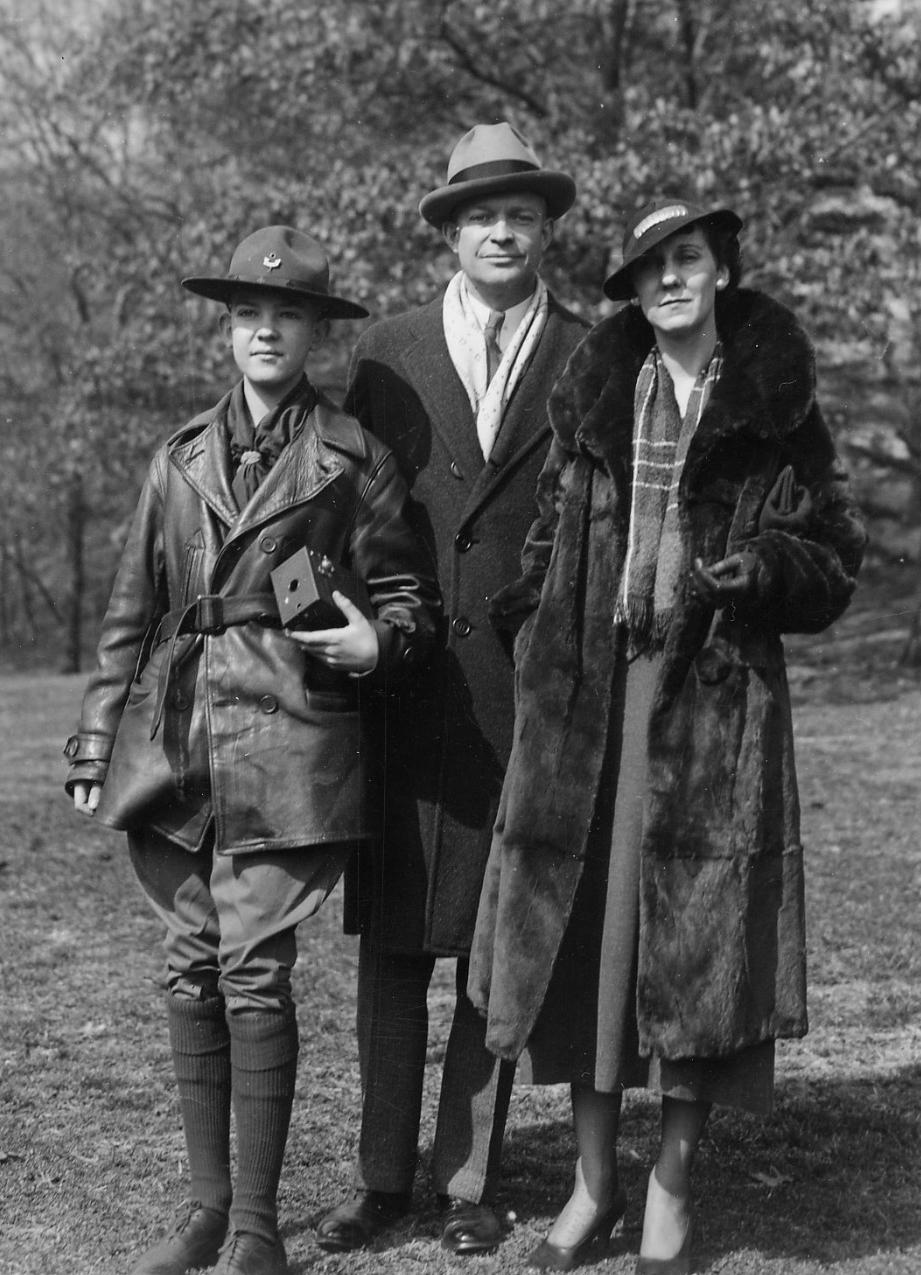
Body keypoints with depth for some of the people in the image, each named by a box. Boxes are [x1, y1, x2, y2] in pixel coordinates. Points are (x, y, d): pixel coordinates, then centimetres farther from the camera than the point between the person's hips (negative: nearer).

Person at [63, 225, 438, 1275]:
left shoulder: (351, 458, 3)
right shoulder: (181, 457, 13)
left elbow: (406, 595, 9)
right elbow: (131, 611, 14)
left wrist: (377, 643, -13)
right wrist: (96, 746, 11)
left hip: (287, 739, -4)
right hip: (174, 741, 4)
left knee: (255, 972, -6)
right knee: (190, 969, 7)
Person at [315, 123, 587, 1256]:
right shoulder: (386, 355, 10)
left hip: (530, 690, -1)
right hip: (403, 686, 1)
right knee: (390, 941, 4)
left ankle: (468, 1178, 14)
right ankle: (382, 1175, 15)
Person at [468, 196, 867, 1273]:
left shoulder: (775, 408, 4)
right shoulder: (593, 396, 11)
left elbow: (833, 558, 5)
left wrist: (764, 567, -14)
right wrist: (530, 644, 4)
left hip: (718, 696, -2)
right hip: (587, 691, 3)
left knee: (694, 937, -2)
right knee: (582, 924, 4)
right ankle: (592, 1183, 18)